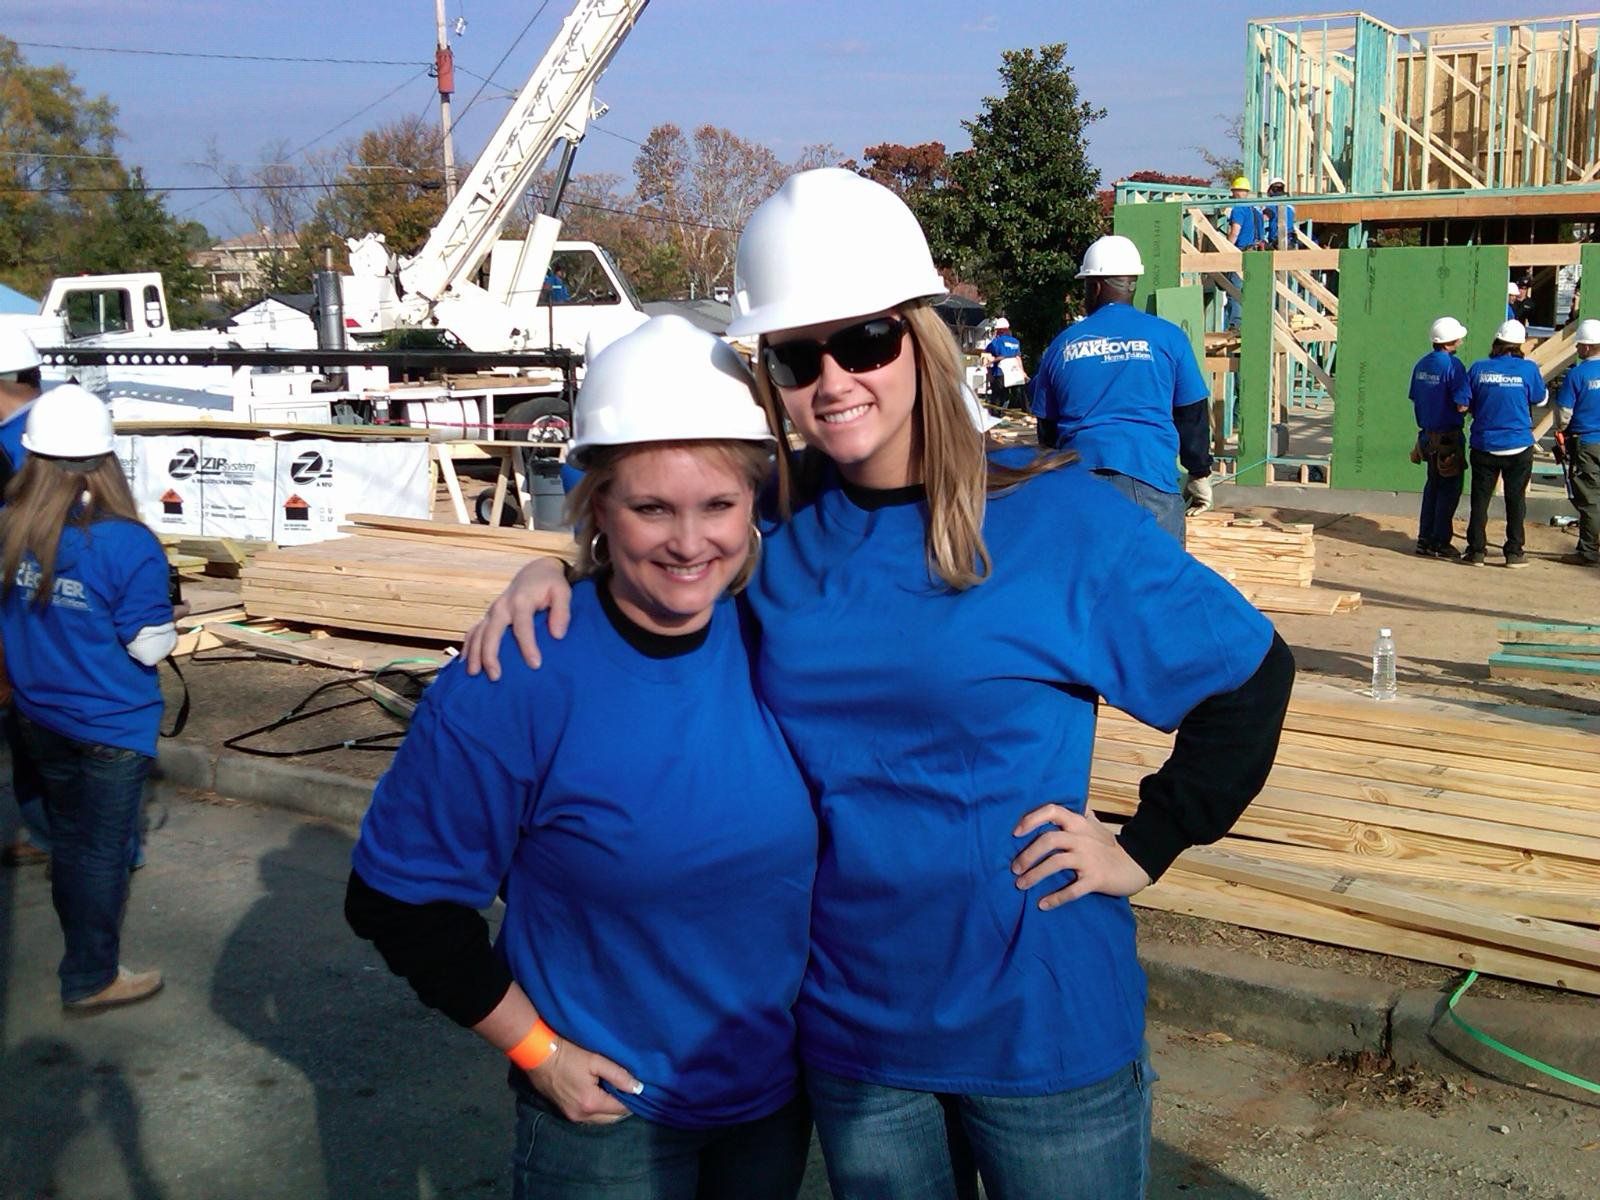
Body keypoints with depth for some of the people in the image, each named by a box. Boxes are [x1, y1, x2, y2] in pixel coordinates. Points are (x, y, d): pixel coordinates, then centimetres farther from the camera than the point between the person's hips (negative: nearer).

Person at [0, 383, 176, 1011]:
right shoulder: (128, 545, -25)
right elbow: (149, 647, -18)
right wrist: (163, 618, 0)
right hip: (111, 727, -6)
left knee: (68, 836, 23)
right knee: (103, 849, 9)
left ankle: (82, 942, 42)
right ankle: (91, 978, 21)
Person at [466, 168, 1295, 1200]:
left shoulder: (1058, 520, -13)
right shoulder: (775, 524, -3)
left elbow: (1251, 672, -4)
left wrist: (1146, 847, -8)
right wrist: (555, 576, -4)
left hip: (1042, 1026, -3)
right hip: (849, 1027, 4)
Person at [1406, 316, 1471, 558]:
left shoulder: (1422, 364, 7)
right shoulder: (1452, 365, -17)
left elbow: (1415, 401, 13)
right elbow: (1462, 404, -21)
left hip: (1427, 435, 8)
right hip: (1449, 436, -8)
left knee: (1433, 486, 17)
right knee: (1449, 489, 2)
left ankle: (1425, 539, 20)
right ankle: (1440, 543, 4)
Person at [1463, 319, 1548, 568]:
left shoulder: (1478, 368, -4)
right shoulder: (1528, 369, -7)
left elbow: (1466, 405, 4)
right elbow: (1540, 399, 7)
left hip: (1484, 445, 1)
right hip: (1518, 446, -1)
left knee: (1480, 498, 8)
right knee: (1515, 499, 9)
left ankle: (1476, 551, 8)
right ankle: (1514, 552, 12)